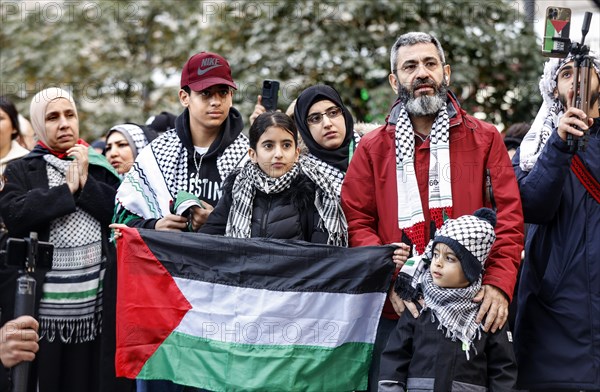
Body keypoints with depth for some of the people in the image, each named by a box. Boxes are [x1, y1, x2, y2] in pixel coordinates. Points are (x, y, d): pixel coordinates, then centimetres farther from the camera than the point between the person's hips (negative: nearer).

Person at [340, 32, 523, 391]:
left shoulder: (484, 139, 7)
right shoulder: (373, 147, 9)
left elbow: (509, 217, 0)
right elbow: (356, 222, 2)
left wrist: (499, 283, -15)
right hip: (395, 312, 1)